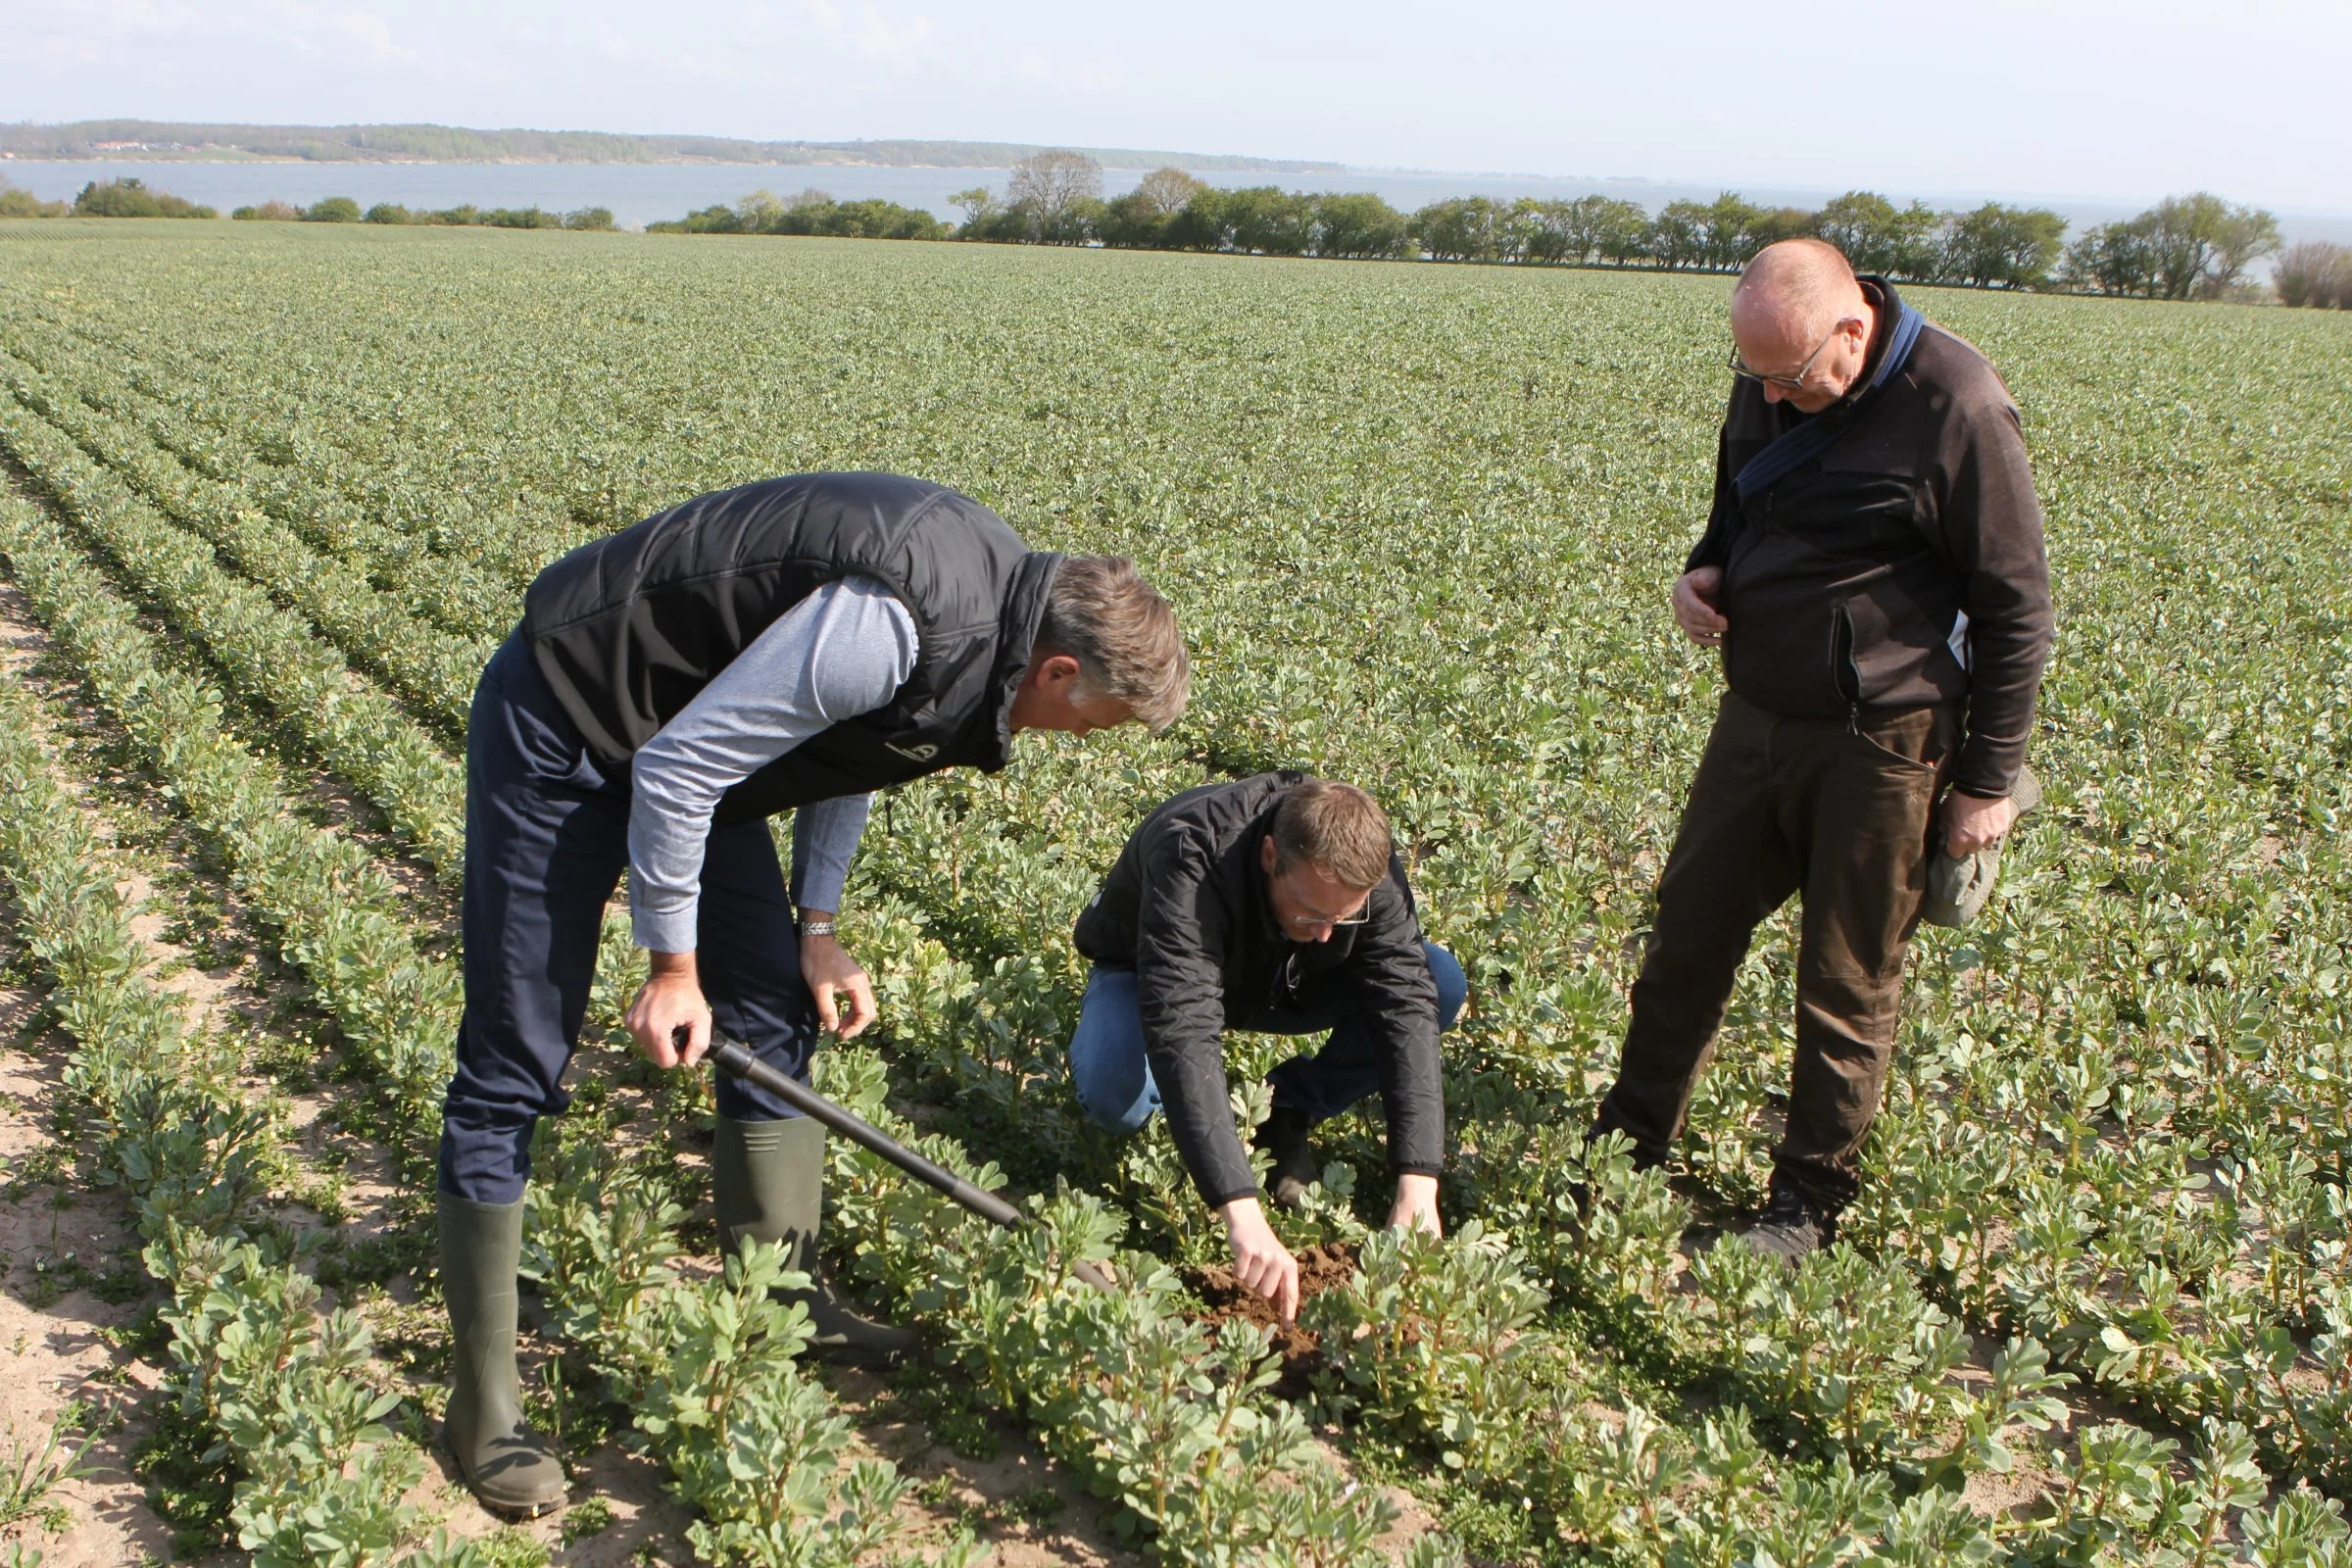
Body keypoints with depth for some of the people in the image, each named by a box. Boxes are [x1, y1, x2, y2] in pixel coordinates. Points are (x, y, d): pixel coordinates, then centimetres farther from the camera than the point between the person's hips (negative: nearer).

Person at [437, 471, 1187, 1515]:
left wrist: (817, 923, 6)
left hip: (680, 728, 10)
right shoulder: (895, 627, -34)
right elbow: (677, 771, -27)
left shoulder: (998, 594, -4)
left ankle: (780, 1306, 24)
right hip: (563, 731, -9)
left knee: (774, 1010, 10)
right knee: (515, 1066, -5)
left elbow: (844, 736, 12)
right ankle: (484, 1409, 4)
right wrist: (674, 965, -15)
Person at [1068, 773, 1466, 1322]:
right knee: (1114, 1094, -38)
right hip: (1146, 977, -4)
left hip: (1284, 982, 4)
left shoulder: (1365, 863, -28)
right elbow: (1182, 1031, -51)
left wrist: (1417, 1185, -41)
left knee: (1440, 982, -21)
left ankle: (1289, 1116, -3)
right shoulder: (1191, 859, -42)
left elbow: (1406, 1007, -30)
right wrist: (1242, 1212, -59)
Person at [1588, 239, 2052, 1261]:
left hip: (1880, 744, -6)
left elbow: (2015, 609, -12)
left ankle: (1809, 1203, 23)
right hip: (1757, 717, 7)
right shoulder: (1768, 387, 3)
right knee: (1686, 937, 14)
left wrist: (1988, 780, -10)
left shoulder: (1955, 407, -17)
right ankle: (1625, 1151, 30)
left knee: (1848, 985, 7)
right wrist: (1705, 570, -1)